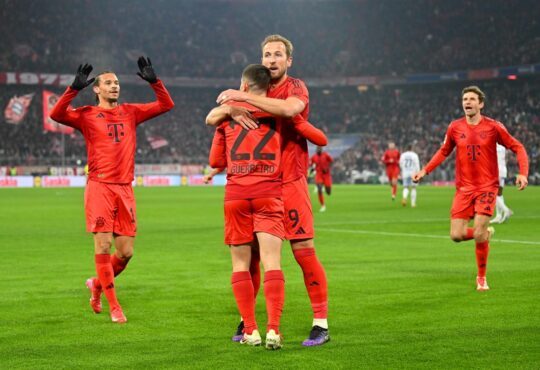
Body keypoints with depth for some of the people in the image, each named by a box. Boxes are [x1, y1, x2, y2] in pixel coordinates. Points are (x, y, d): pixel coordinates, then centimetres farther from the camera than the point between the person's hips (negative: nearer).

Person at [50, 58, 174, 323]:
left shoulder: (130, 112, 15)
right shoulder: (87, 115, 4)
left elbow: (166, 105, 14)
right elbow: (56, 114, -11)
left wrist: (154, 81, 2)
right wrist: (74, 88, -19)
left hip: (125, 189, 4)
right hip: (99, 187, -4)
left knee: (126, 252, 3)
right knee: (103, 245, -8)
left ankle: (97, 285, 30)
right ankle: (113, 306, 0)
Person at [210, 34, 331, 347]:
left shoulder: (296, 87, -2)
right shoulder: (256, 91, 14)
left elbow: (289, 108, -27)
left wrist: (243, 97, -23)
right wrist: (232, 111, -15)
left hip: (290, 183, -5)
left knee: (304, 250, -6)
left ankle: (321, 323, 0)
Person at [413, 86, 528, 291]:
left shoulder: (493, 127, -5)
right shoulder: (455, 128, 2)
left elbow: (517, 147, 1)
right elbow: (443, 151, 17)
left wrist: (523, 173, -13)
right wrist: (425, 171, 8)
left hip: (487, 187, -3)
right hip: (464, 188, 3)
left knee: (478, 235, -11)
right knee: (456, 235, -7)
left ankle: (482, 278, 11)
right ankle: (486, 233, 27)